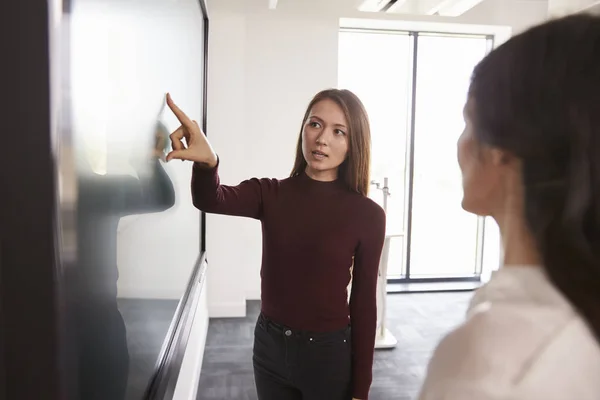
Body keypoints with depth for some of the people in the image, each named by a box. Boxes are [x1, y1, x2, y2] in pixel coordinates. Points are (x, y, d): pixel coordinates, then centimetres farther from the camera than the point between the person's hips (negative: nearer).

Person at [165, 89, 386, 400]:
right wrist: (206, 162, -47)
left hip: (329, 351, -2)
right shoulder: (271, 194, -6)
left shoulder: (367, 214, -12)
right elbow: (211, 200, -25)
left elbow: (364, 304, -9)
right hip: (269, 345, 3)